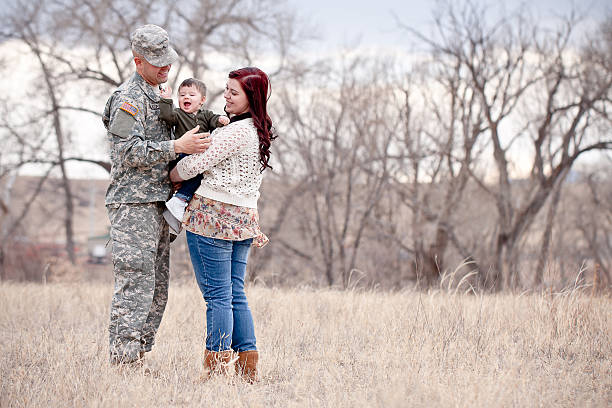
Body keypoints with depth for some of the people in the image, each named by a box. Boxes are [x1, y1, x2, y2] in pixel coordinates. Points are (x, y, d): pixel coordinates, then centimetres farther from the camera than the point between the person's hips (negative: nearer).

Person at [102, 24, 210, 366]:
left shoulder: (161, 96, 21)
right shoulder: (128, 98, -9)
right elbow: (130, 151, -19)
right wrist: (177, 146, -25)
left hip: (157, 204, 9)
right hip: (133, 205, -9)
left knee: (157, 288, 9)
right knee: (135, 284, -12)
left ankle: (137, 359, 13)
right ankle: (123, 360, -11)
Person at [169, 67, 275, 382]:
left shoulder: (237, 130, -15)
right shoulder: (261, 131, 15)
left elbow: (197, 163, -13)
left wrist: (170, 177, 3)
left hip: (213, 215, -9)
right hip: (244, 218, 9)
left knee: (217, 295, -6)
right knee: (235, 293, 12)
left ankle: (217, 368, -5)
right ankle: (248, 369, 12)